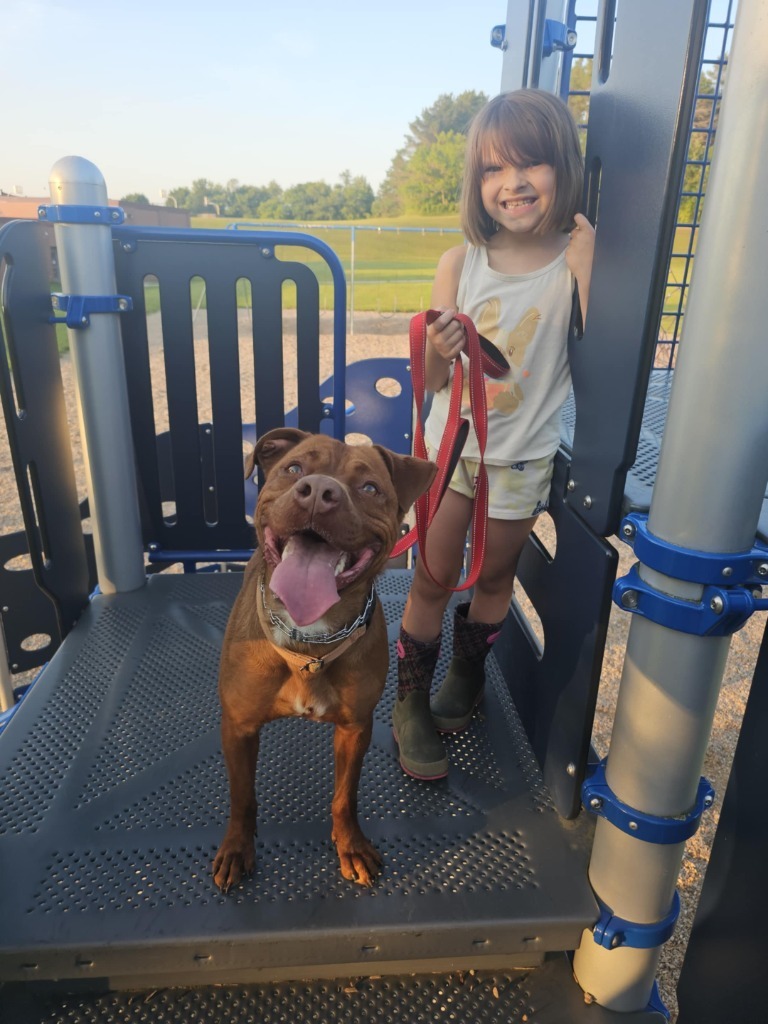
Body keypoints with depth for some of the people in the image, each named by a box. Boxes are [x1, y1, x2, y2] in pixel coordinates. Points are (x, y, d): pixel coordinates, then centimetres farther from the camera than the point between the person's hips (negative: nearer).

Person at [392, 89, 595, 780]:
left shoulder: (579, 260, -9)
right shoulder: (461, 263, -7)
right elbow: (434, 381, -7)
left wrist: (586, 274, -23)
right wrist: (439, 351, -29)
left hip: (523, 458, 0)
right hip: (451, 445, 0)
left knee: (495, 574, 17)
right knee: (434, 579, 8)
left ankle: (469, 672, 44)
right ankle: (411, 701, 28)